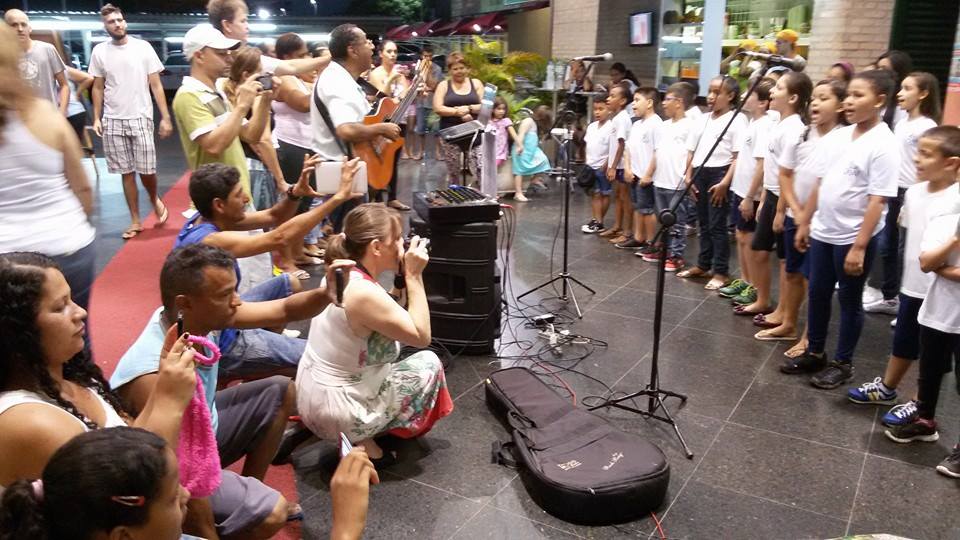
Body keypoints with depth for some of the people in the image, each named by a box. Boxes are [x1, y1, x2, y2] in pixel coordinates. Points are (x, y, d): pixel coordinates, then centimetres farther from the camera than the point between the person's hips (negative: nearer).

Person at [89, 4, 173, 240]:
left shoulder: (143, 47, -2)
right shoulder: (99, 51, 3)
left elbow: (156, 85, -1)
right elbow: (98, 88, 10)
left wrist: (166, 118, -6)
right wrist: (97, 118, 3)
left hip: (141, 118, -2)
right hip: (113, 121, 2)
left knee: (147, 170, -1)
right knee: (127, 172, 5)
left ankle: (155, 199, 32)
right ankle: (135, 221, 15)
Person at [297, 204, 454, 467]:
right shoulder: (365, 293, -27)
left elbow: (391, 316, 13)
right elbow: (421, 335, -18)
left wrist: (405, 277, 3)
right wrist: (414, 275, -16)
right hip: (335, 411, -9)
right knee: (429, 363, 4)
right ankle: (361, 442, 6)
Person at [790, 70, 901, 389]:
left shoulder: (883, 145, -15)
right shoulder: (837, 137, 6)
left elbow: (877, 201, -18)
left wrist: (859, 246, -21)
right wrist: (805, 223, 12)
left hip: (853, 238, -7)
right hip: (822, 232, 7)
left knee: (849, 301, 7)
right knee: (817, 294, 15)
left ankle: (843, 363, 21)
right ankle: (814, 353, 30)